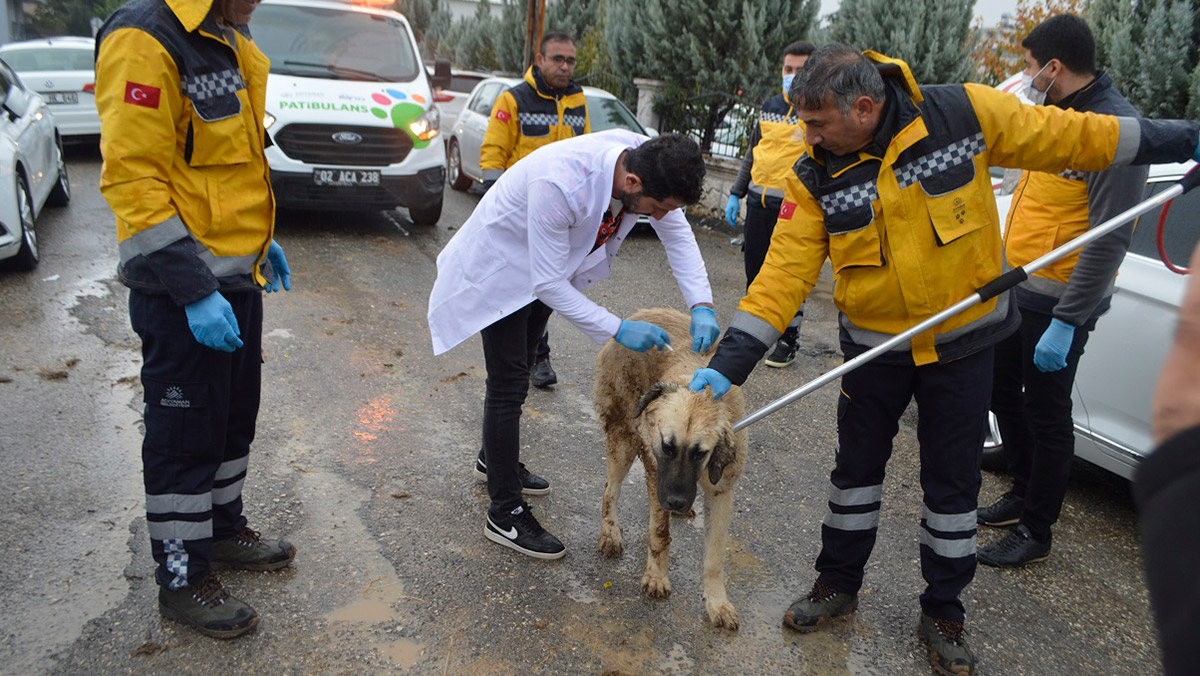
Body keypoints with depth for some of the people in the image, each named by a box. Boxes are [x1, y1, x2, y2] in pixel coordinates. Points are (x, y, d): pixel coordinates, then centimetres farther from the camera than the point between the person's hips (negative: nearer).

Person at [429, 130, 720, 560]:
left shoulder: (647, 162, -23)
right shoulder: (560, 183, -43)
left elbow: (678, 233, -8)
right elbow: (548, 284, -36)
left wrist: (701, 305, -20)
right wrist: (617, 329, -35)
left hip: (549, 265, 8)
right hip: (500, 269, -7)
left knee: (519, 369, 23)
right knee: (509, 385, -7)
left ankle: (497, 458, 46)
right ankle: (504, 515, 6)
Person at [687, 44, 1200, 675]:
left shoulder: (963, 113, -18)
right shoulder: (815, 179, -14)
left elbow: (1064, 137, -6)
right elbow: (783, 273, -18)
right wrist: (728, 363, -26)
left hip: (963, 341, -1)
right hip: (874, 349, 1)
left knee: (953, 483, 10)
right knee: (856, 468, 15)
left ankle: (943, 613, 31)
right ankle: (839, 583, 37)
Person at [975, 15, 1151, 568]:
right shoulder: (1055, 115, 9)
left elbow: (1109, 239, -23)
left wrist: (1066, 322, -25)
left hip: (1057, 304, -9)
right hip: (1014, 290, 9)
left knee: (1046, 415, 3)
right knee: (1004, 392, 19)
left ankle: (1035, 531, 18)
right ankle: (1023, 493, 38)